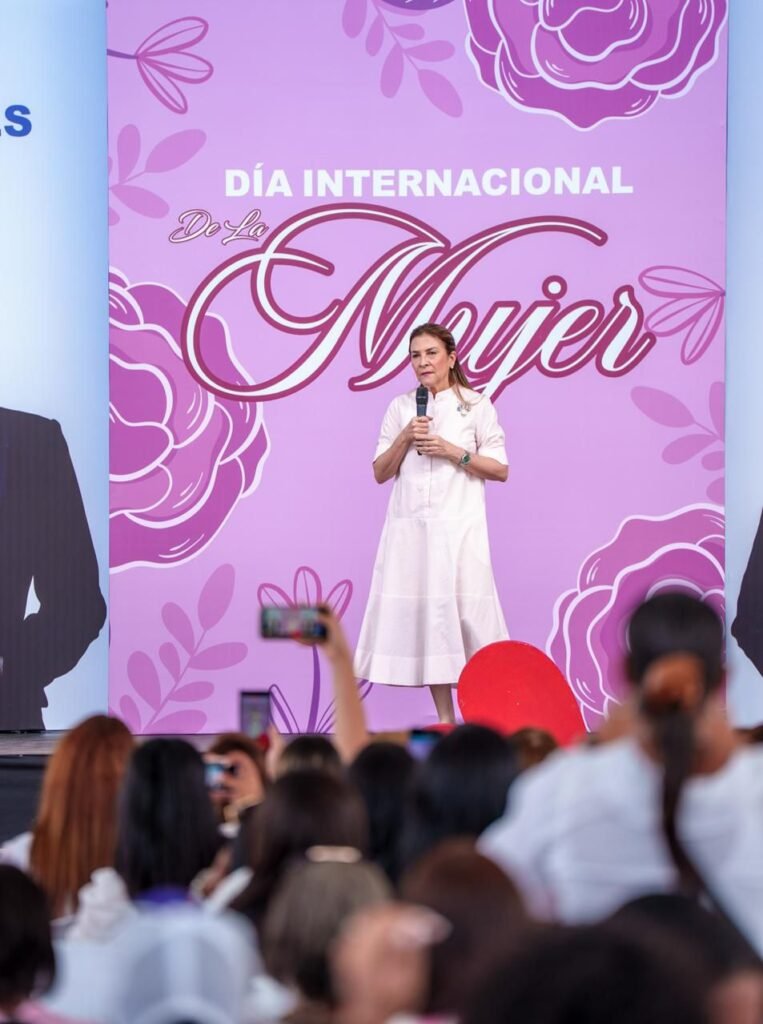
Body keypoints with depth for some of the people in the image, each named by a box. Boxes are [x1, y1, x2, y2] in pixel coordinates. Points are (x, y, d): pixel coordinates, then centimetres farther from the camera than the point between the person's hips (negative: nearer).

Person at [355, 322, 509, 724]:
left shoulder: (476, 405, 4)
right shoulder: (400, 407, 11)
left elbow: (500, 469, 2)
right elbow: (380, 473, 9)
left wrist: (453, 452, -10)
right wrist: (404, 438, -7)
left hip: (459, 526, -3)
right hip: (410, 526, 3)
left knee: (468, 614, -9)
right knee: (424, 614, 0)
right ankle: (445, 717, 6)